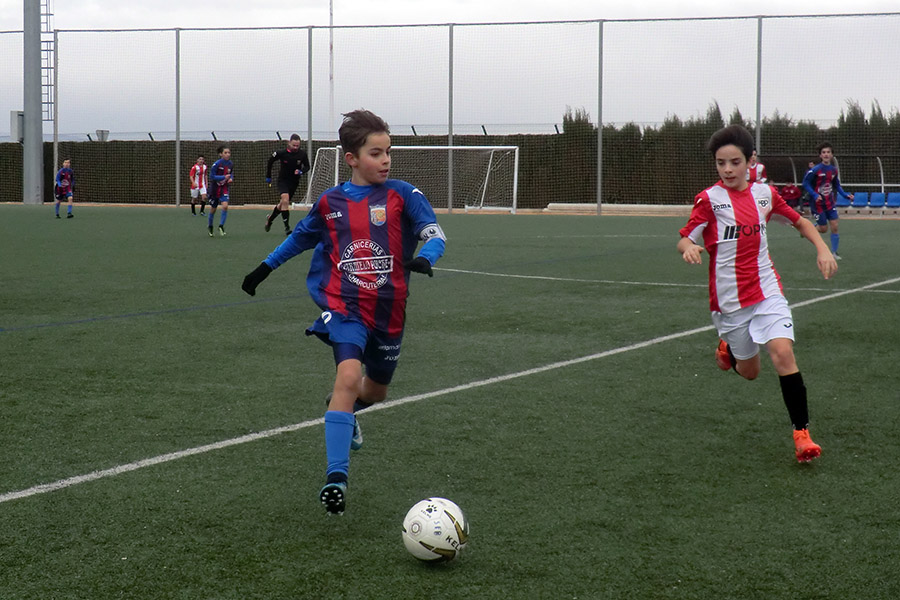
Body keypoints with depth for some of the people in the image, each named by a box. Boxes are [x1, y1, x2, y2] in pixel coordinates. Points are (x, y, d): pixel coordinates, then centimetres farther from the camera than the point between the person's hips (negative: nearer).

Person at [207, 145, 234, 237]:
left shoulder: (231, 164, -3)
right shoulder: (217, 164, -17)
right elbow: (212, 176, -16)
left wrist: (231, 178, -7)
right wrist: (224, 177, -24)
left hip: (224, 189, 2)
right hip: (215, 188, -2)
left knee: (225, 206, -20)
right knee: (213, 208, 11)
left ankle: (221, 226, -8)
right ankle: (210, 226, 34)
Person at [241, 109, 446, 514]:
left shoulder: (402, 196, -1)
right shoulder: (330, 203, 5)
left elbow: (435, 233, -11)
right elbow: (300, 238, 23)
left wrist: (424, 257, -33)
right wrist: (264, 269, 27)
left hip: (388, 312, 2)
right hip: (345, 308, -1)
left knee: (375, 391, 18)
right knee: (349, 376, -26)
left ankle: (345, 409, 57)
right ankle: (336, 477, -25)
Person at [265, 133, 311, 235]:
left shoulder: (302, 154, -12)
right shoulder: (281, 153, -16)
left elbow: (307, 167, 0)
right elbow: (270, 161, 0)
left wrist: (301, 172, -22)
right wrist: (268, 176, 5)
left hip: (294, 182, 3)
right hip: (283, 180, -3)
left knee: (282, 204, 15)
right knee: (285, 201, -25)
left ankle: (270, 219, 43)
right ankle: (287, 227, -23)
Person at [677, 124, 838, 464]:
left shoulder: (765, 194, 3)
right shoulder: (709, 199, -7)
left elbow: (800, 222, 18)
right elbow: (684, 241, -9)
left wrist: (822, 249, 3)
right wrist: (689, 248, -33)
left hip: (767, 292, 1)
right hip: (729, 301, -1)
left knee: (783, 353, -19)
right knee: (749, 371, 9)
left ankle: (802, 434, -12)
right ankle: (728, 346, 45)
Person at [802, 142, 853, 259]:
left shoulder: (834, 170, 1)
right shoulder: (815, 170, -17)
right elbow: (805, 183, -13)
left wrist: (846, 195, 3)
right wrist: (815, 195, -25)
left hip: (830, 202, 5)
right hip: (818, 203, -5)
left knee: (834, 227, -1)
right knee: (823, 229, 1)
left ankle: (834, 252, 11)